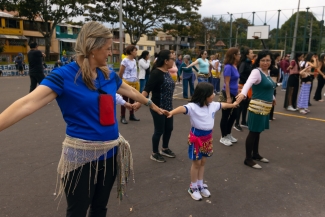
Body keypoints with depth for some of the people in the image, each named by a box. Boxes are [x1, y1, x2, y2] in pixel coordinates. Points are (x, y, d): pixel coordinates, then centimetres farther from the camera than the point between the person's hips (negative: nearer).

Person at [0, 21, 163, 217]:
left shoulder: (109, 75, 4)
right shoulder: (64, 75, -14)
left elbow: (131, 91, 22)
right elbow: (28, 104, -25)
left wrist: (151, 104, 35)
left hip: (110, 152, 6)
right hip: (81, 155, -5)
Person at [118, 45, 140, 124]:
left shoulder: (134, 60, 10)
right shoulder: (125, 61, -12)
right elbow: (120, 74, -8)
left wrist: (136, 81, 12)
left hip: (134, 83, 7)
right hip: (127, 83, -7)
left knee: (132, 100, 14)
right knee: (125, 100, 0)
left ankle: (132, 115, 26)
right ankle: (123, 117, 8)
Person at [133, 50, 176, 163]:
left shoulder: (167, 72, 6)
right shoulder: (156, 73, -19)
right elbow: (147, 89, -27)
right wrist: (139, 102, -38)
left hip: (168, 107, 8)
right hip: (158, 107, -8)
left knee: (169, 128, 17)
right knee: (159, 131, 2)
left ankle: (165, 149, 37)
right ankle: (154, 154, 21)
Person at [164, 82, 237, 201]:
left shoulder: (213, 105, 0)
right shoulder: (193, 107, -24)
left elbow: (222, 105, 21)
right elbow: (183, 108, -43)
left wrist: (233, 105, 39)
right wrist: (171, 112, -64)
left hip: (208, 137, 7)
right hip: (196, 137, -6)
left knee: (203, 162, 18)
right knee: (196, 163, 7)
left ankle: (200, 185, 35)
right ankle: (193, 187, 27)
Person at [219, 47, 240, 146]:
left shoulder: (234, 66, 7)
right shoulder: (228, 67, -18)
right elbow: (227, 83, -21)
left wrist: (238, 93, 17)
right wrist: (228, 97, -23)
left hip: (234, 94, 9)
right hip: (228, 94, -9)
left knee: (234, 114, 18)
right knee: (225, 116, 4)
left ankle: (228, 134, 34)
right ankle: (223, 137, 18)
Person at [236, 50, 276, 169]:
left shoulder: (267, 72, 12)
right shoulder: (256, 72, -15)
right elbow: (248, 82, -37)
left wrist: (272, 97, 43)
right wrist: (243, 93, -56)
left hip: (266, 107, 8)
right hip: (257, 107, -8)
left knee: (258, 132, 18)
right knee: (253, 132, -3)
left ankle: (255, 154, 32)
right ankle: (248, 159, 7)